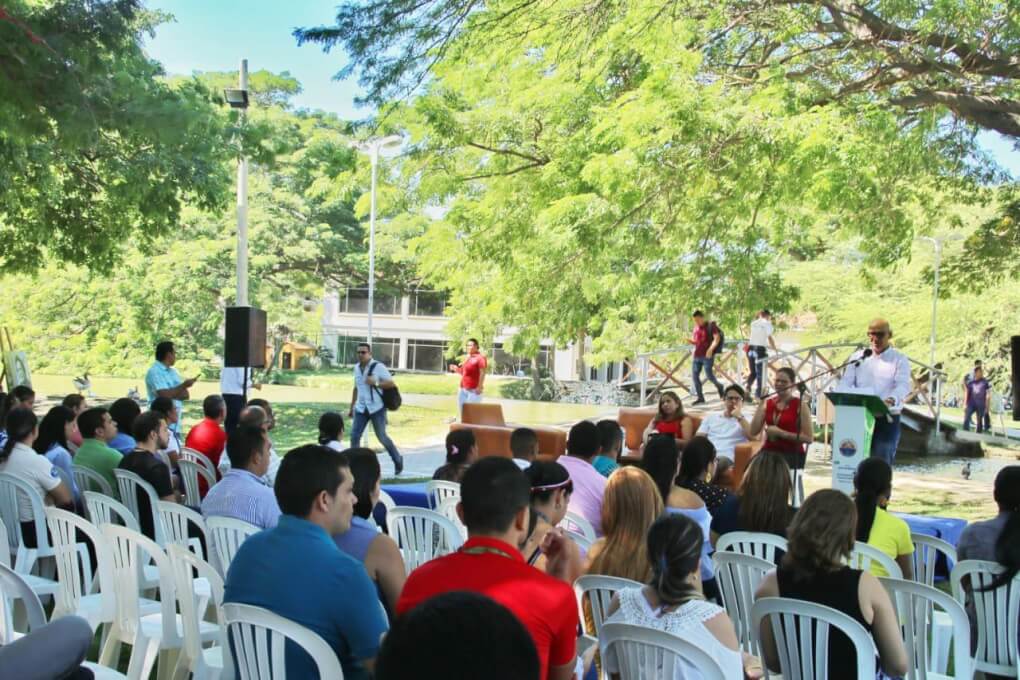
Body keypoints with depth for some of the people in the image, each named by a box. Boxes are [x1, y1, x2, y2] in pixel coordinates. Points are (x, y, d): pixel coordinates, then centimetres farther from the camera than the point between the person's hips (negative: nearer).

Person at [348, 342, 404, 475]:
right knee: (354, 436, -5)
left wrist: (375, 383, -24)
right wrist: (351, 407, 20)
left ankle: (398, 460, 27)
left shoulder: (378, 366, -10)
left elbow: (392, 384, -12)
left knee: (382, 437, 5)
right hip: (361, 408, 5)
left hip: (376, 408, -5)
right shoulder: (357, 367, 8)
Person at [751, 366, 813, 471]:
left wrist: (781, 433, -14)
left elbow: (809, 438, -7)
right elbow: (753, 432, 1)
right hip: (769, 452, 3)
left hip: (792, 454, -3)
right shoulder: (768, 403, 11)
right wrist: (761, 404, -3)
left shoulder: (800, 405, -1)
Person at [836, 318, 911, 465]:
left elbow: (903, 386, -11)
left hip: (887, 419, -3)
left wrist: (891, 400, -34)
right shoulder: (858, 357, 13)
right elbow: (846, 382, 6)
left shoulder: (899, 359, 4)